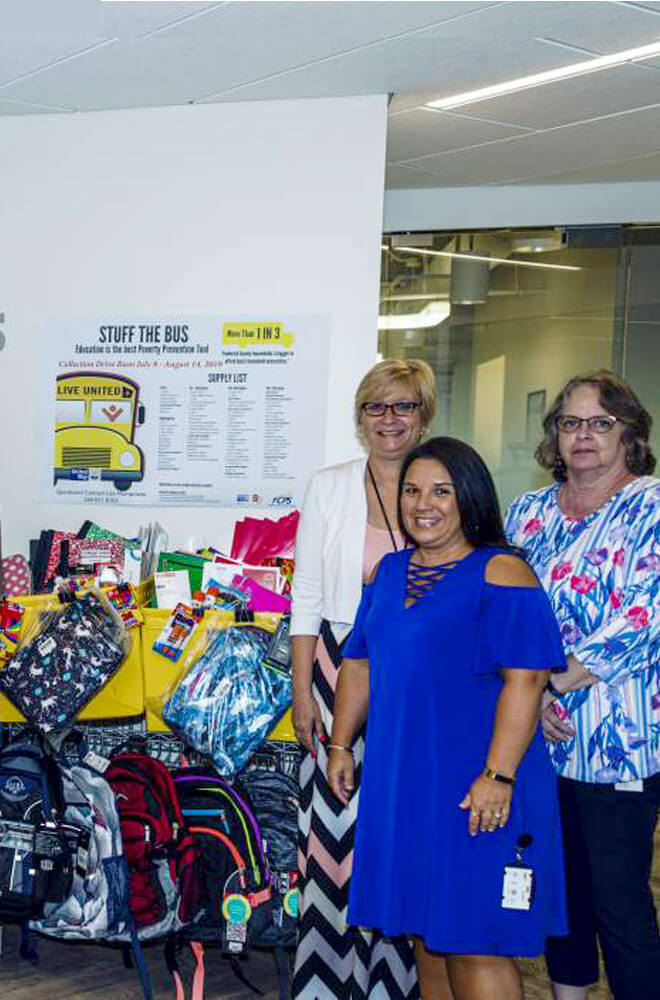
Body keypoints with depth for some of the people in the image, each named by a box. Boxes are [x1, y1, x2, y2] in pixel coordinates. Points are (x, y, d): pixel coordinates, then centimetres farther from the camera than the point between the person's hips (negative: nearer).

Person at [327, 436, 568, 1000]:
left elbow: (525, 680, -18)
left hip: (475, 788, -7)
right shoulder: (391, 572, 12)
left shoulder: (501, 573, -10)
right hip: (399, 779, 7)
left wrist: (498, 776, -23)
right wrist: (341, 746, 17)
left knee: (475, 943, -3)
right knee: (425, 928, 15)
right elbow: (360, 665, 19)